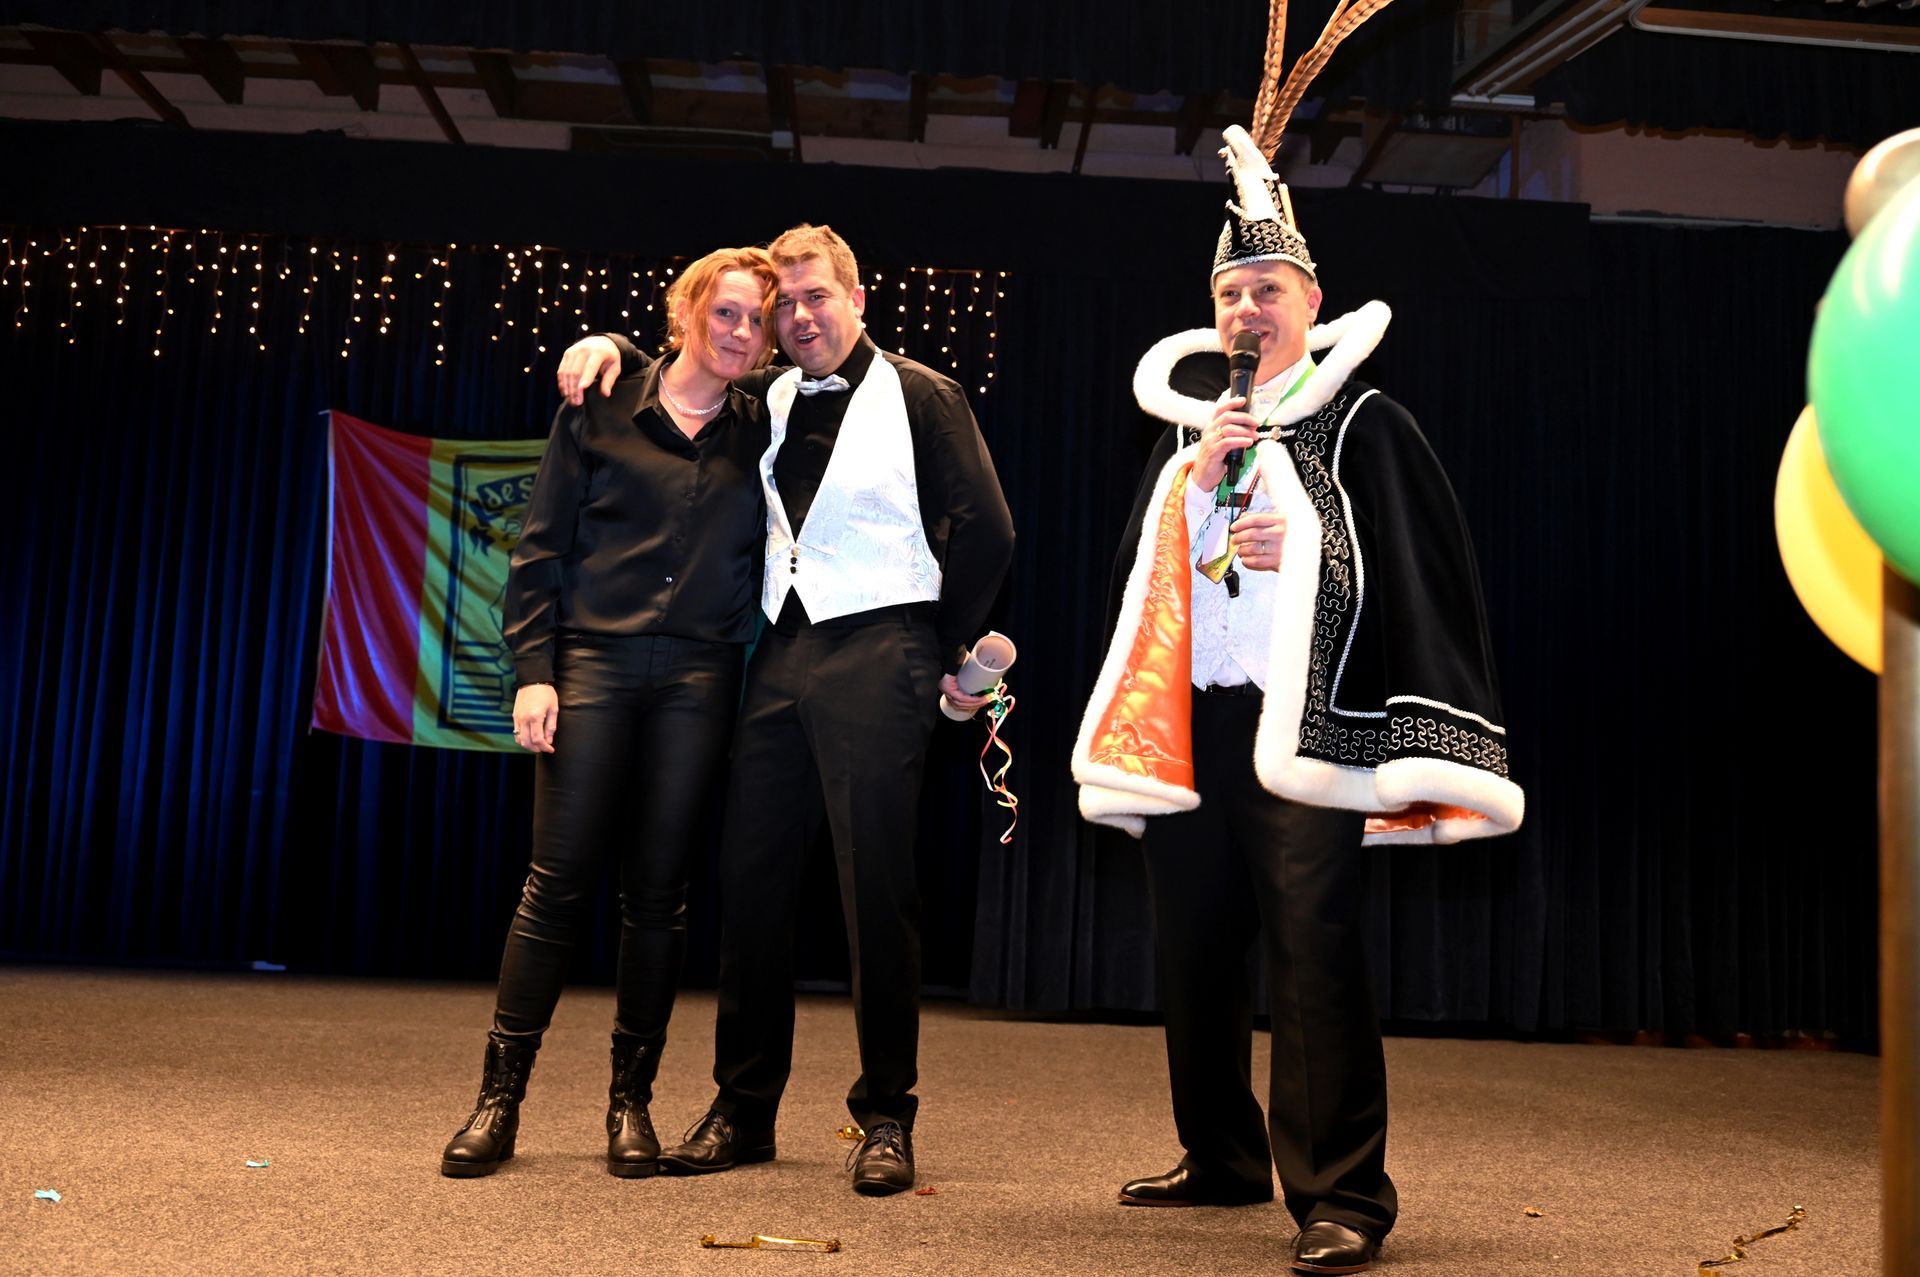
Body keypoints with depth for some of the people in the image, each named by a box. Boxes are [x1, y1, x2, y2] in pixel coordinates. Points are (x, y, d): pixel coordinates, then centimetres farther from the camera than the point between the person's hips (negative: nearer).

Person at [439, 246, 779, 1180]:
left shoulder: (760, 431, 10)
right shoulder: (601, 412, 6)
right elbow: (541, 548, 4)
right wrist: (533, 669, -5)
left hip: (698, 680, 1)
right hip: (595, 661, -1)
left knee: (658, 891, 4)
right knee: (559, 880, -3)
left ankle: (631, 1102, 15)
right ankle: (500, 1096, 6)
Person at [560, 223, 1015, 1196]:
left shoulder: (919, 395, 1)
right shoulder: (769, 404, 17)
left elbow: (985, 530, -3)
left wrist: (949, 652, 1)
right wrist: (613, 345, 13)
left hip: (875, 654, -5)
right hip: (782, 654, 6)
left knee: (876, 886, -4)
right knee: (751, 876, 4)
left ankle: (886, 1118, 8)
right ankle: (743, 1109, 15)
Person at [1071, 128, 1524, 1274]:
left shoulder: (1361, 423, 4)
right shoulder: (1189, 421, 19)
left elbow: (1426, 572, -1)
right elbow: (1142, 565, 11)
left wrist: (1306, 554, -11)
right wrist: (1197, 476, -3)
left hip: (1298, 717, -6)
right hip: (1188, 717, 6)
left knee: (1314, 947, -12)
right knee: (1194, 946, 10)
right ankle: (1225, 1157, 25)